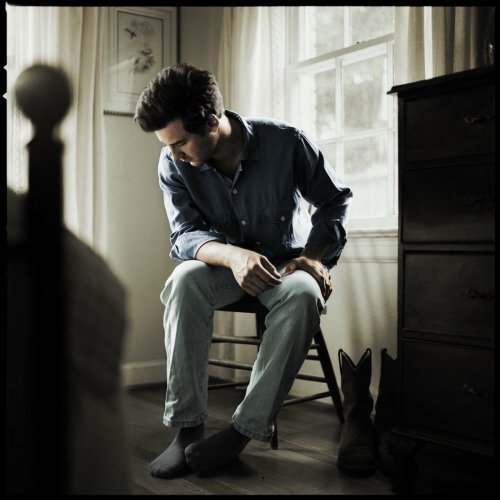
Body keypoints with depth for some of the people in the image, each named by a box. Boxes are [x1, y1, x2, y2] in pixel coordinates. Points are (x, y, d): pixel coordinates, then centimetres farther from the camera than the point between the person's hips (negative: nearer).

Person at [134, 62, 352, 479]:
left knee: (304, 294, -36)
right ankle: (186, 428, -29)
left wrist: (313, 255, -17)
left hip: (286, 262, -1)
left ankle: (245, 429, -30)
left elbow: (335, 199, -4)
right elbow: (186, 235, -13)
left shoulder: (286, 143, -18)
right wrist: (232, 256, -35)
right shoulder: (173, 165, -11)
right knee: (185, 281, -32)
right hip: (224, 262, 2)